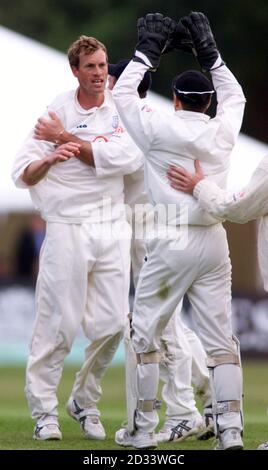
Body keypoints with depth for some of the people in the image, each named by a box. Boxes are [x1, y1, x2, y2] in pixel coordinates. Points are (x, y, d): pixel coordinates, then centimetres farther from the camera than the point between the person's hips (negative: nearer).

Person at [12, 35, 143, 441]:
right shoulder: (57, 112, 0)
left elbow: (129, 159, -12)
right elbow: (23, 175, -3)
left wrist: (71, 142, -12)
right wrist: (50, 158, -24)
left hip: (113, 225, 3)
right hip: (68, 226, -3)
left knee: (112, 323, 1)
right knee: (60, 321, -7)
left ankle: (85, 401, 19)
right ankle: (44, 410, 3)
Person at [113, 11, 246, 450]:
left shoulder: (161, 129, -8)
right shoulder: (224, 130, 5)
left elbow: (122, 93, 5)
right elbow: (234, 95, 26)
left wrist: (148, 51, 12)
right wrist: (209, 52, 27)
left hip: (171, 243, -4)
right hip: (214, 242, 4)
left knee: (145, 332, 7)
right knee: (220, 337, 4)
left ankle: (144, 430, 7)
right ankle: (230, 429, -5)